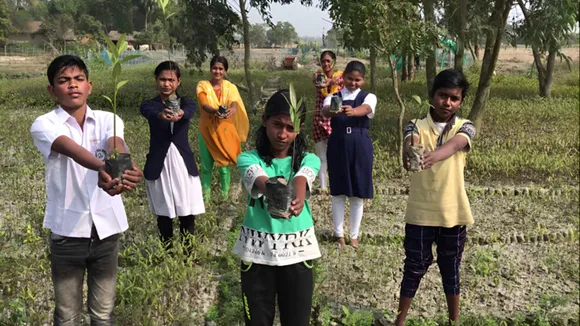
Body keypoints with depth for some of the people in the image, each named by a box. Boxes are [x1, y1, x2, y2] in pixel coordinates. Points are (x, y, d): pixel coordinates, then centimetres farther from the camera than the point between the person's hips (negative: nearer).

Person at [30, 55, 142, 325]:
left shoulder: (108, 119, 1)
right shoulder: (44, 125, -7)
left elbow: (116, 146, -21)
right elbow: (72, 149, -29)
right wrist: (101, 168, -50)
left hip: (107, 227, 2)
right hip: (67, 231, -2)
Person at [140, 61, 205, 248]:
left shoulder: (186, 103, 3)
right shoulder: (149, 105, 0)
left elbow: (189, 112, -22)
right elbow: (151, 113, -26)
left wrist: (180, 114, -48)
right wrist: (162, 115, -51)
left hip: (184, 164, 1)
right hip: (159, 166, 0)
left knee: (187, 215, 4)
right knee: (164, 215, 9)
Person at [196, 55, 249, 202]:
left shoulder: (231, 88, -4)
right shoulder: (202, 85, -7)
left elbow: (235, 105, -23)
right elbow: (204, 105, -24)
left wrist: (231, 111, -47)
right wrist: (215, 111, -46)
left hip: (224, 132, 0)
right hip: (206, 131, 0)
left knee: (223, 166, 7)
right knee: (206, 167, 8)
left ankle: (225, 196, 24)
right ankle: (205, 198, 23)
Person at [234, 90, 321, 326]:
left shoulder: (308, 160, -2)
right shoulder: (249, 159, -6)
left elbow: (301, 180, -25)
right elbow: (260, 180, -28)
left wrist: (297, 199, -49)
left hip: (296, 251, 1)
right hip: (256, 251, 0)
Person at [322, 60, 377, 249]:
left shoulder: (368, 97, 1)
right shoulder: (333, 97, 3)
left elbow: (366, 109, -23)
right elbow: (325, 110, -21)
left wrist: (353, 111, -47)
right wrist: (332, 111, -46)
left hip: (360, 147, 0)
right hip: (338, 146, 0)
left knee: (358, 193, 6)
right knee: (338, 192, 7)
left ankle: (354, 235, 20)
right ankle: (339, 234, 20)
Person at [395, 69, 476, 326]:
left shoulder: (465, 128, -4)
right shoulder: (416, 126, -5)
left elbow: (453, 145, -27)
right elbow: (409, 146, -28)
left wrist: (433, 155, -50)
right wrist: (410, 155, -53)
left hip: (453, 213, 1)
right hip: (420, 213, -1)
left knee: (451, 269, 15)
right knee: (414, 268, 9)